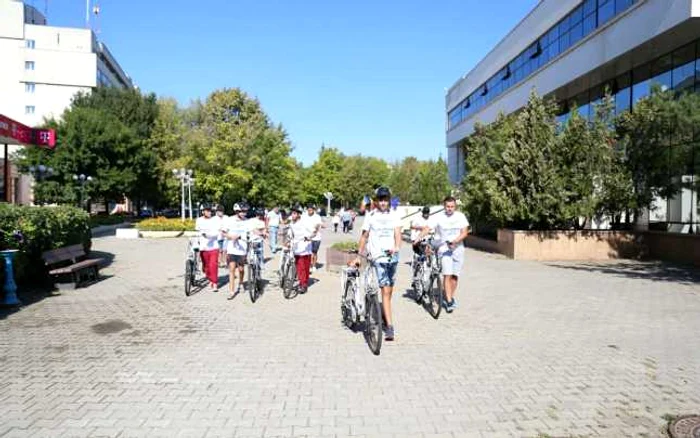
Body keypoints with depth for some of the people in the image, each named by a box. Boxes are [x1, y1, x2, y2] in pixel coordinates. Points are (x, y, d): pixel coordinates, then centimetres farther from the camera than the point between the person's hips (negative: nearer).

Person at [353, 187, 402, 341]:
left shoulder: (394, 215, 7)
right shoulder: (370, 216, 3)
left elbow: (397, 233, -6)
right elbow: (364, 237, 8)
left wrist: (397, 247, -27)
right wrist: (359, 256, 8)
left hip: (393, 256, 3)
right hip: (378, 257, -3)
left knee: (389, 291, 13)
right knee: (385, 292, -11)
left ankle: (384, 317, 35)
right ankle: (389, 327, -11)